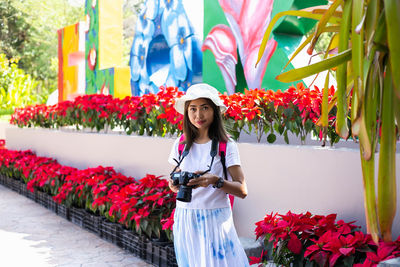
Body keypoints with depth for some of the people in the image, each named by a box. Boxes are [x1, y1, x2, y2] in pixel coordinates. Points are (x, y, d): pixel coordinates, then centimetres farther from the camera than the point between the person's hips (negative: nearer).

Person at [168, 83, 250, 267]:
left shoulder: (226, 146, -6)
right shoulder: (181, 144, 4)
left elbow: (242, 191, -9)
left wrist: (216, 180, -26)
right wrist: (175, 184, -9)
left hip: (215, 219, -3)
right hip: (185, 219, 3)